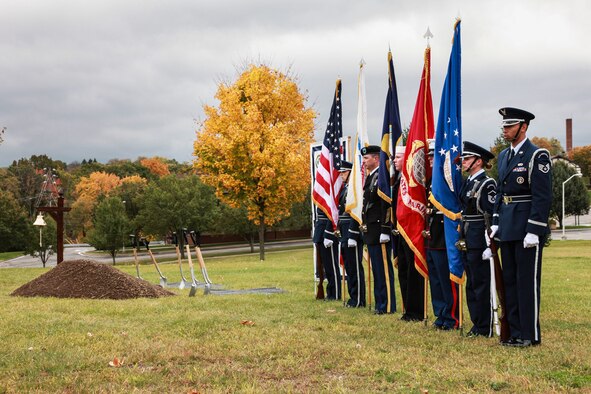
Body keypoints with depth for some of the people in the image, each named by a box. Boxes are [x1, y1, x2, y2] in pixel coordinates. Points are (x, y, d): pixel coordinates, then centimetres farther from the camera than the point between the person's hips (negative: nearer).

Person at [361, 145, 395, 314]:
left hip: (379, 232, -10)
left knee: (383, 269, -5)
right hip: (370, 231, 10)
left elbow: (386, 205, -19)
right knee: (377, 268, 13)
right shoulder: (370, 178, 17)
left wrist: (385, 231, -22)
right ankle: (380, 304, 19)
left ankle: (388, 306, 0)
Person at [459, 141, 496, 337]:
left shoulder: (487, 184, -12)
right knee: (472, 283, 13)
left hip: (479, 241, -9)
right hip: (467, 242, 9)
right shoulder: (468, 183, 14)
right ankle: (477, 324, 21)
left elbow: (492, 214, -17)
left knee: (481, 284, -3)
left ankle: (485, 328, 3)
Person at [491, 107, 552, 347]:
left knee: (527, 281, -3)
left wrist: (534, 231, -19)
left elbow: (543, 197, -15)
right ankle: (515, 332, 20)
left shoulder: (537, 156, -10)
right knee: (510, 280, 11)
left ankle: (531, 334, 5)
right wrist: (496, 222, 12)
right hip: (507, 229, 8)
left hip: (527, 229, -8)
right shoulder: (504, 156, 14)